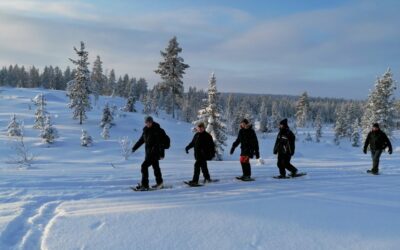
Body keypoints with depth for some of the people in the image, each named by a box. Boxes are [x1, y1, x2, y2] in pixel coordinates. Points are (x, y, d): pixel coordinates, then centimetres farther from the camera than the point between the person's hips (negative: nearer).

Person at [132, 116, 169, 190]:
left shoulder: (158, 130, -14)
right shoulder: (146, 130, 9)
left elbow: (162, 142, -17)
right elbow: (141, 140, 21)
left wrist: (162, 153, -23)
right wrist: (134, 148, 25)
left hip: (155, 152, -8)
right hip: (148, 152, 8)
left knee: (144, 166, -14)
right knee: (155, 167, 17)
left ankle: (144, 185, -10)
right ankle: (159, 183, 30)